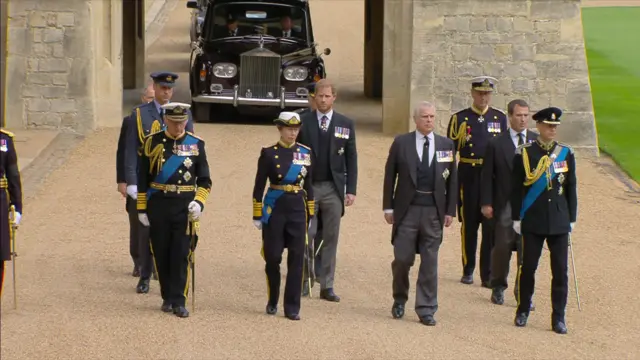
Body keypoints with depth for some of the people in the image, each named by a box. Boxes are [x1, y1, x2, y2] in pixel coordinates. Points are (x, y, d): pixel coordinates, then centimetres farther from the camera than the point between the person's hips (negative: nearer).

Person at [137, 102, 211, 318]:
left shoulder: (196, 144, 3)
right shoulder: (152, 143, 1)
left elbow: (204, 180, 6)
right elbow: (142, 179, 5)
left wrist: (199, 202, -11)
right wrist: (141, 209, 2)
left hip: (185, 206, -1)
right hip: (158, 205, 1)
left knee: (181, 255, -5)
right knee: (161, 254, 6)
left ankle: (179, 302, -1)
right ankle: (167, 298, 19)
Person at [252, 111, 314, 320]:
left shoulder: (305, 153, 7)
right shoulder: (269, 153, -1)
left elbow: (309, 185, 13)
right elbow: (259, 186, 0)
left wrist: (310, 214, 11)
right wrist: (257, 216, -3)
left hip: (298, 209, 2)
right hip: (275, 209, -2)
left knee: (296, 258, -2)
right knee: (273, 257, 2)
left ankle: (292, 307, 2)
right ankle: (272, 301, 22)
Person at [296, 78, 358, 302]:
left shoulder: (346, 124, 6)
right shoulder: (302, 122, 2)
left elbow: (351, 159, 7)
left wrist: (351, 189, 0)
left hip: (333, 189, 1)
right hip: (307, 187, -1)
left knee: (331, 238, 3)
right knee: (306, 235, -5)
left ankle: (327, 286, 8)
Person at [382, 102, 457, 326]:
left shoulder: (446, 145, 6)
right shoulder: (401, 143, 1)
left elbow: (452, 179, 8)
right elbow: (390, 176, 3)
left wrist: (450, 210, 3)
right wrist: (388, 207, -1)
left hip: (434, 211, 1)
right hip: (407, 209, -1)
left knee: (430, 263, 3)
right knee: (402, 259, 1)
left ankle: (426, 310, 9)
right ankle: (399, 299, 25)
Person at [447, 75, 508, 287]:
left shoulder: (500, 118, 8)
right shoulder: (460, 118, 3)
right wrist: (461, 136, -14)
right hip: (469, 176, -1)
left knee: (492, 226, -1)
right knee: (469, 224, 6)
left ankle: (488, 275, 4)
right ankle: (468, 270, 18)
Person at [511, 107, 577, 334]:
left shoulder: (566, 153, 5)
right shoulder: (524, 153, -1)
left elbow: (571, 188, 9)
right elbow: (517, 188, 1)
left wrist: (572, 218, 6)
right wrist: (516, 218, -1)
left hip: (559, 220, 2)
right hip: (533, 221, -2)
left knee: (560, 270, -1)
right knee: (528, 267, 3)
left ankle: (558, 317, 5)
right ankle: (523, 311, 20)